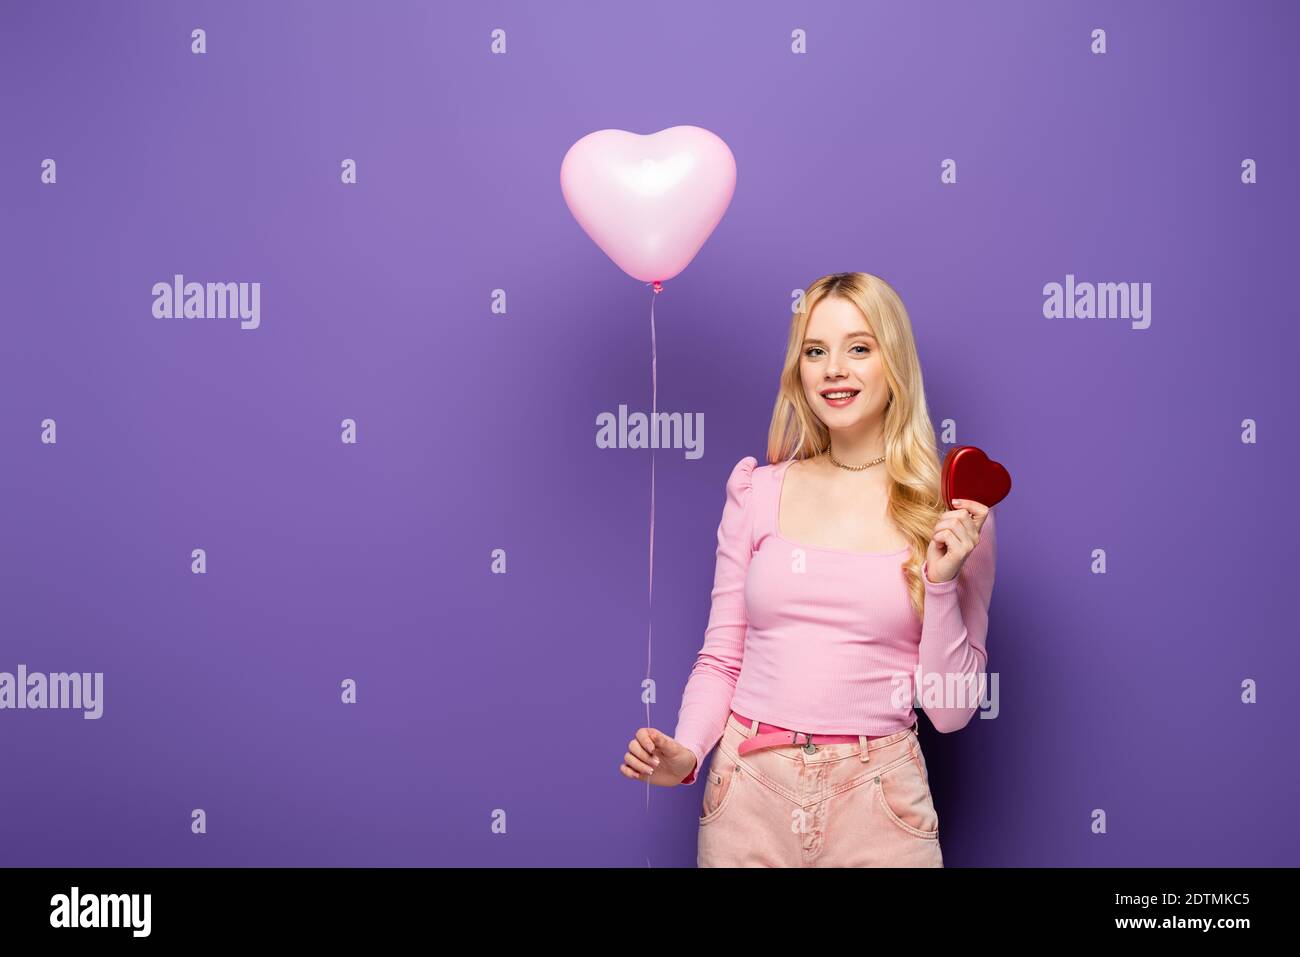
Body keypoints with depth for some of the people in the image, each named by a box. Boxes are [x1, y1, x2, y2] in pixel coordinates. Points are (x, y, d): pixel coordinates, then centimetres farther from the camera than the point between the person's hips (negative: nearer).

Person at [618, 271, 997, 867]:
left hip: (877, 800, -1)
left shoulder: (954, 512, -2)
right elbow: (721, 657, 6)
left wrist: (943, 582, -13)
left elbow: (951, 710, -1)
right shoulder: (756, 490, 2)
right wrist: (684, 753, -10)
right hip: (748, 793, 2)